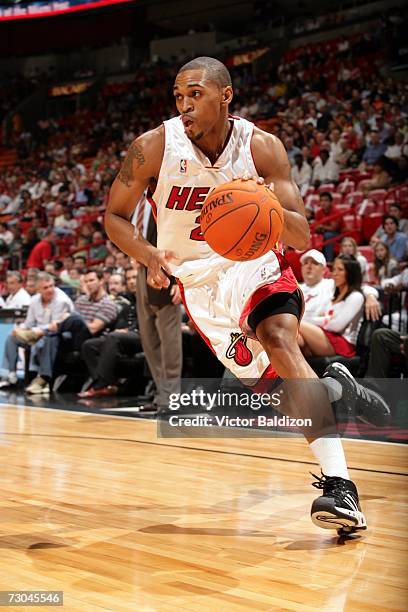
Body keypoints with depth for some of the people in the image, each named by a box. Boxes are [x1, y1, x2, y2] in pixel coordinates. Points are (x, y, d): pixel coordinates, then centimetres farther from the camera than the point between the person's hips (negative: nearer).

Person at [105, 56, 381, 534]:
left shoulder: (263, 148, -16)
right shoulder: (153, 148, -16)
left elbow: (302, 238, -17)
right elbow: (114, 216, -5)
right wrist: (150, 257, -25)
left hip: (257, 265, -1)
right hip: (200, 280, 2)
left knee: (280, 341, -30)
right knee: (271, 380, 0)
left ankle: (339, 483, -34)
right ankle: (334, 387, 36)